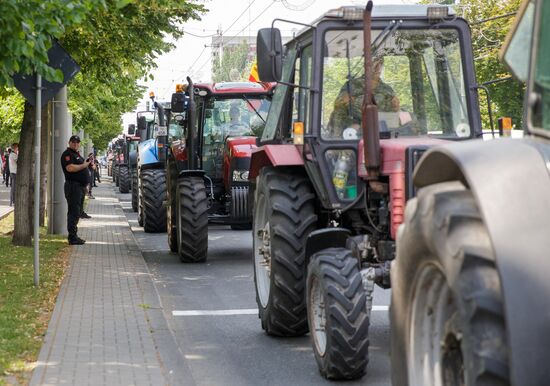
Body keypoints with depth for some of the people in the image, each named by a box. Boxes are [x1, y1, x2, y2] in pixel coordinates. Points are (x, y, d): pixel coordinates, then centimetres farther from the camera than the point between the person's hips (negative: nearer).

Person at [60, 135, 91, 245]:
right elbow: (70, 168, -24)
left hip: (81, 186, 10)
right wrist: (84, 165, -17)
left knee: (78, 212, 14)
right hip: (73, 186, -10)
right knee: (74, 212, -11)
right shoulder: (67, 154, -10)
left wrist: (87, 163, 17)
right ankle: (72, 238, -11)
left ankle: (74, 236, 20)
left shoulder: (77, 154, 22)